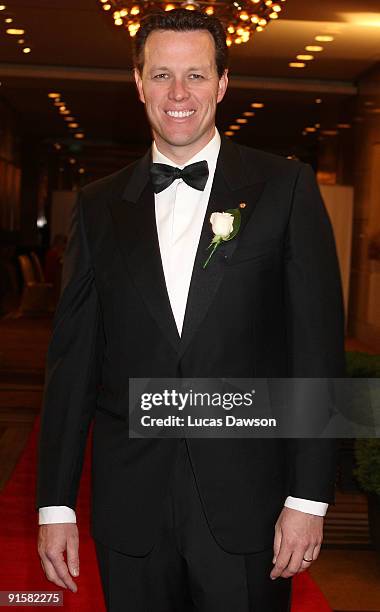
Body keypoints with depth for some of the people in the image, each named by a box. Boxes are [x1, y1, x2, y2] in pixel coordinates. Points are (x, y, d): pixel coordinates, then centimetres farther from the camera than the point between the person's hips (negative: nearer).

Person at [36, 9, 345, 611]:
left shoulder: (285, 187, -1)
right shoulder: (99, 206, 6)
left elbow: (318, 347, -4)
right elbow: (72, 360, 6)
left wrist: (309, 497, -8)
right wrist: (55, 503, 3)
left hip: (246, 507, -2)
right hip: (130, 513, 2)